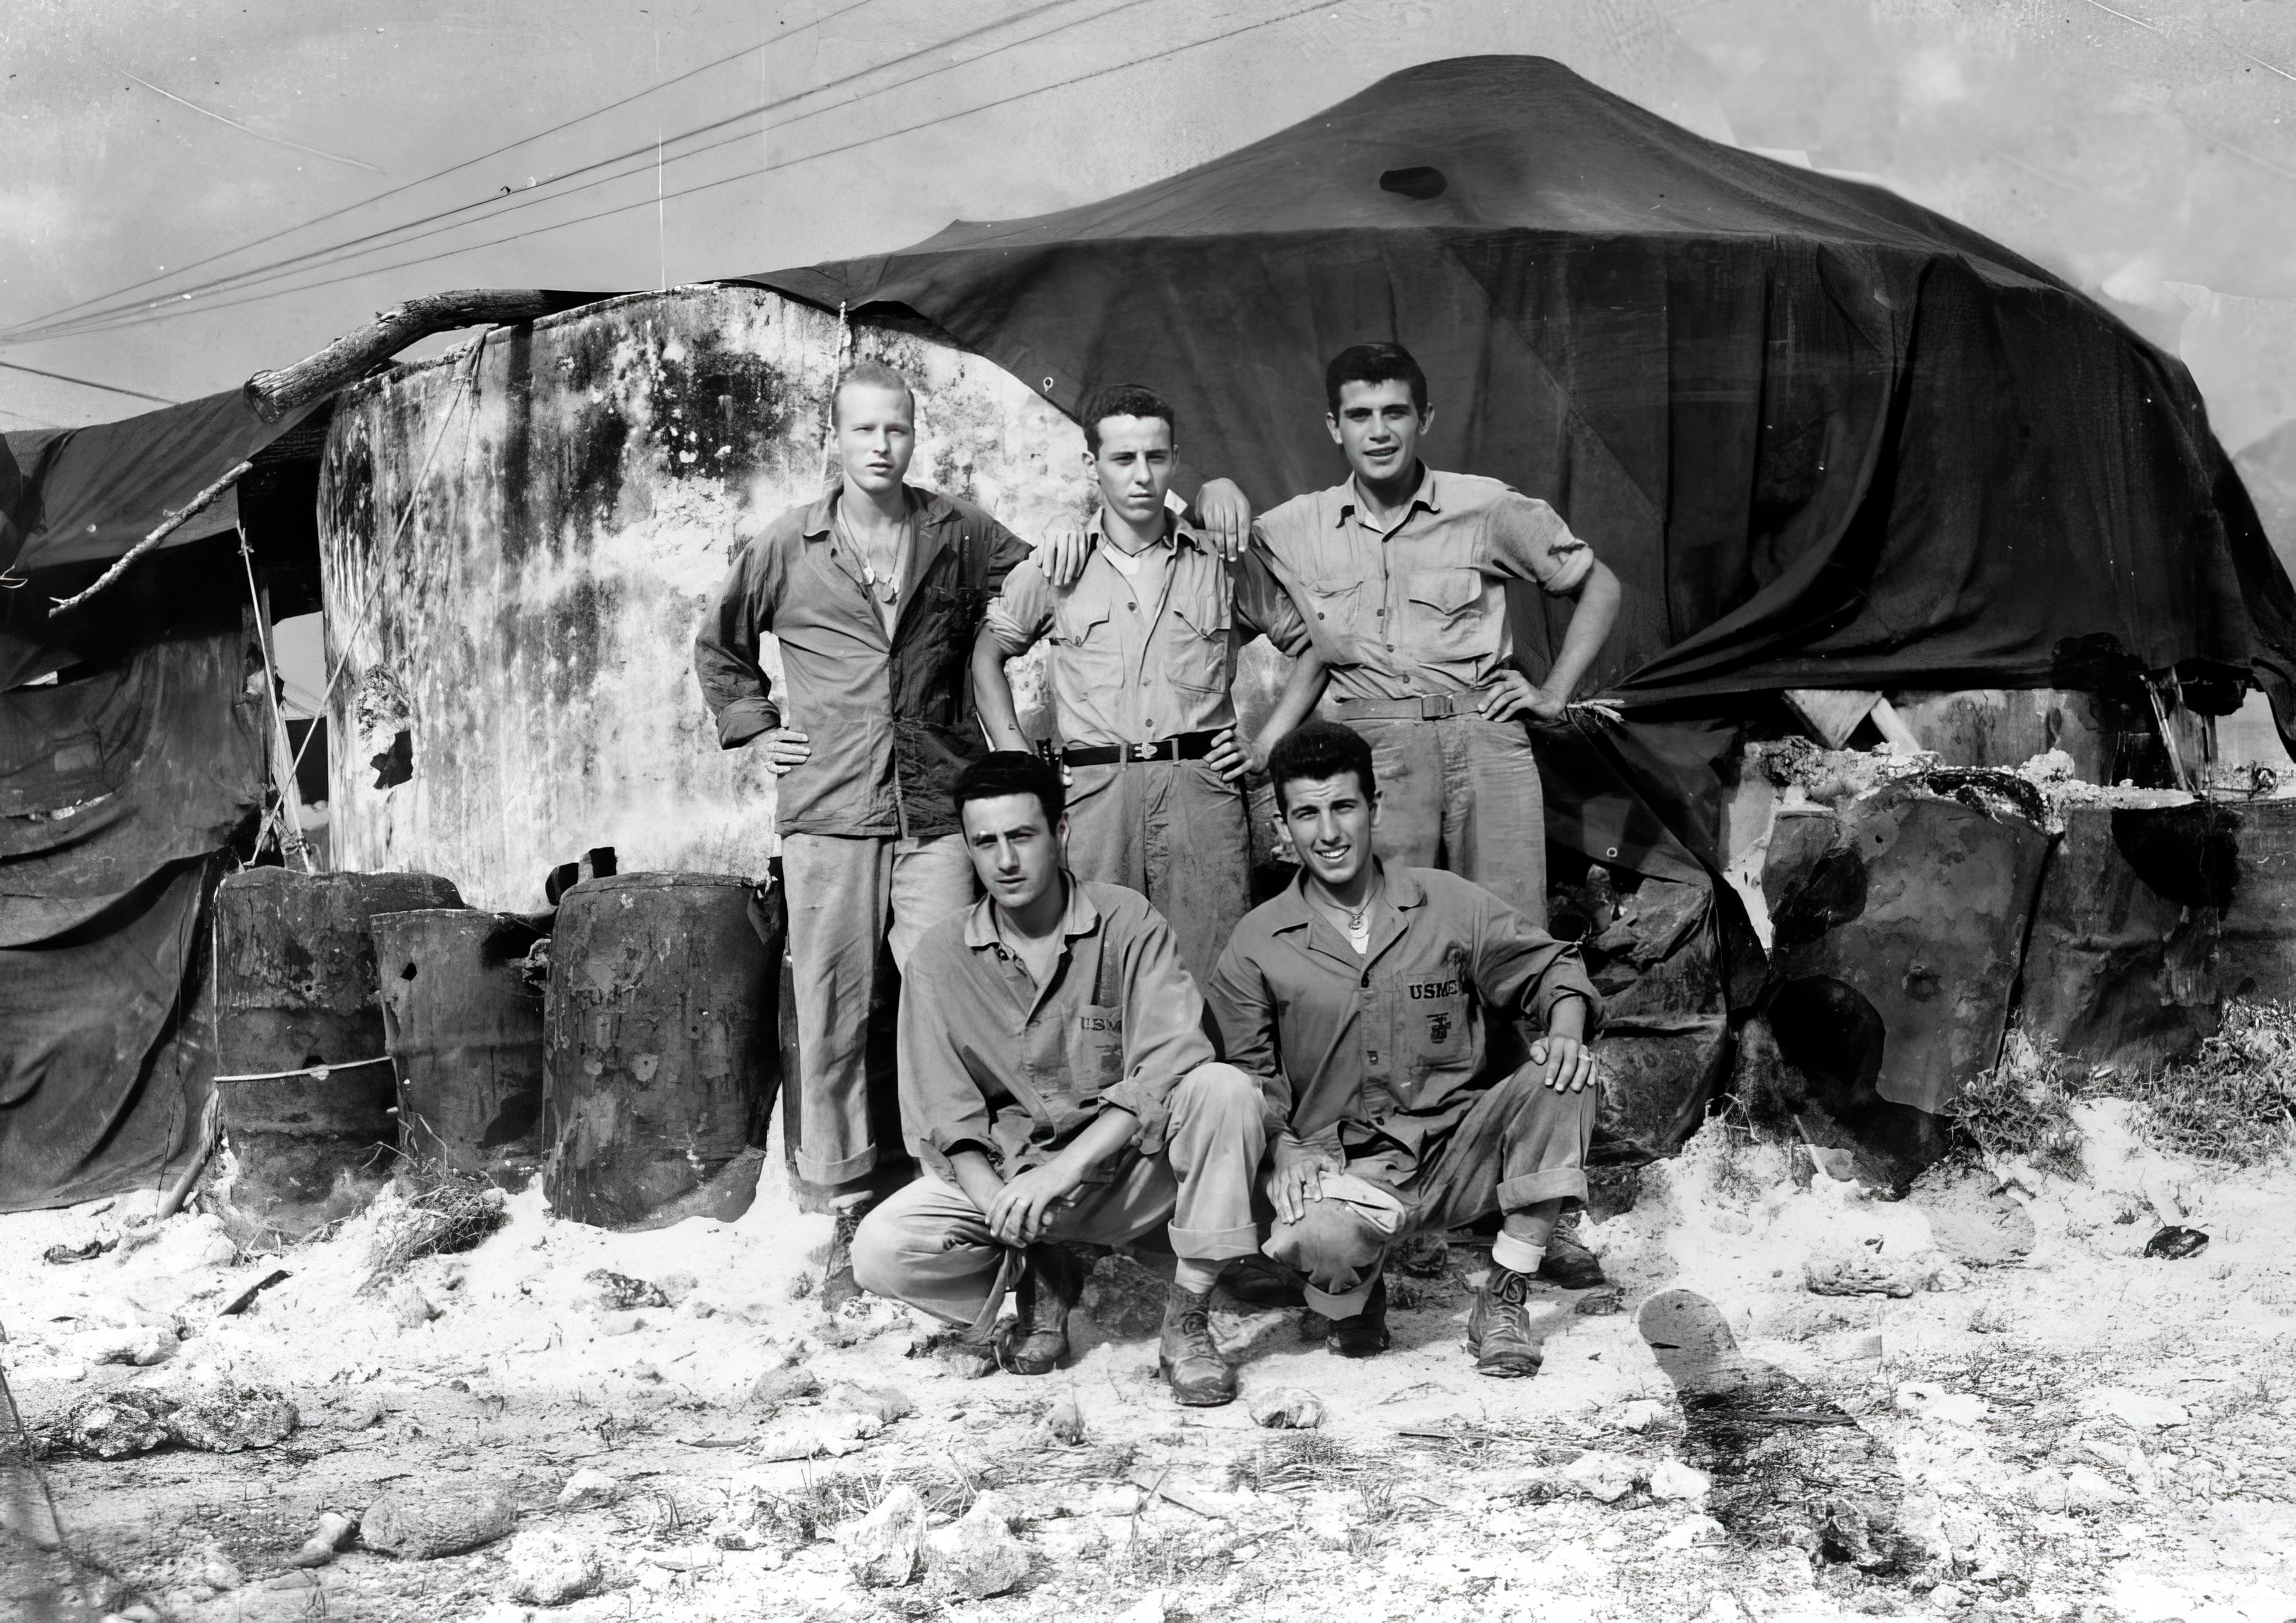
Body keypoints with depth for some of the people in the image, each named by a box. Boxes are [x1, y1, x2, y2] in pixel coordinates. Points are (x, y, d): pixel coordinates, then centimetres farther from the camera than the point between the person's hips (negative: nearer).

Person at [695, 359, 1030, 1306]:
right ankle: (851, 1214, 12)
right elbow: (718, 648, 23)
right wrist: (755, 726, 10)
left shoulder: (959, 537, 7)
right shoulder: (787, 549, 9)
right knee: (831, 1023, 2)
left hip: (938, 814, -1)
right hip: (827, 816, 1)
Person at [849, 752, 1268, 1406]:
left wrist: (1064, 1169, -28)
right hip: (1005, 1173, 2)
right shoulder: (940, 958, 0)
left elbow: (1171, 1062, -18)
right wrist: (996, 1200, -24)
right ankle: (1040, 1276, 7)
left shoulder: (1127, 922, -6)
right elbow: (942, 1115, -4)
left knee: (1224, 1089, -30)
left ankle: (1187, 1323, -18)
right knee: (879, 1251, -23)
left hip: (1129, 1163, -1)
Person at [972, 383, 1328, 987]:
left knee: (1210, 985, -3)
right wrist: (1020, 763, 9)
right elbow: (989, 655, 20)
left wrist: (1268, 744, 8)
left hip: (1203, 787, 0)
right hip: (1093, 794, 0)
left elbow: (1315, 644, 16)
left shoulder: (1221, 562, 9)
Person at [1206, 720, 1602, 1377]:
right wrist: (1284, 1148, -13)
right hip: (1344, 1170, -2)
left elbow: (1551, 967, 12)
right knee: (1317, 1240, -37)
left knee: (1561, 1080, -24)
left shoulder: (1449, 904, 5)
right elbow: (1247, 1076, 5)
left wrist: (1566, 1030, -10)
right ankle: (1350, 1294, 6)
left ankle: (1504, 1300, -11)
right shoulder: (1257, 944, 2)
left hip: (1458, 1150, 3)